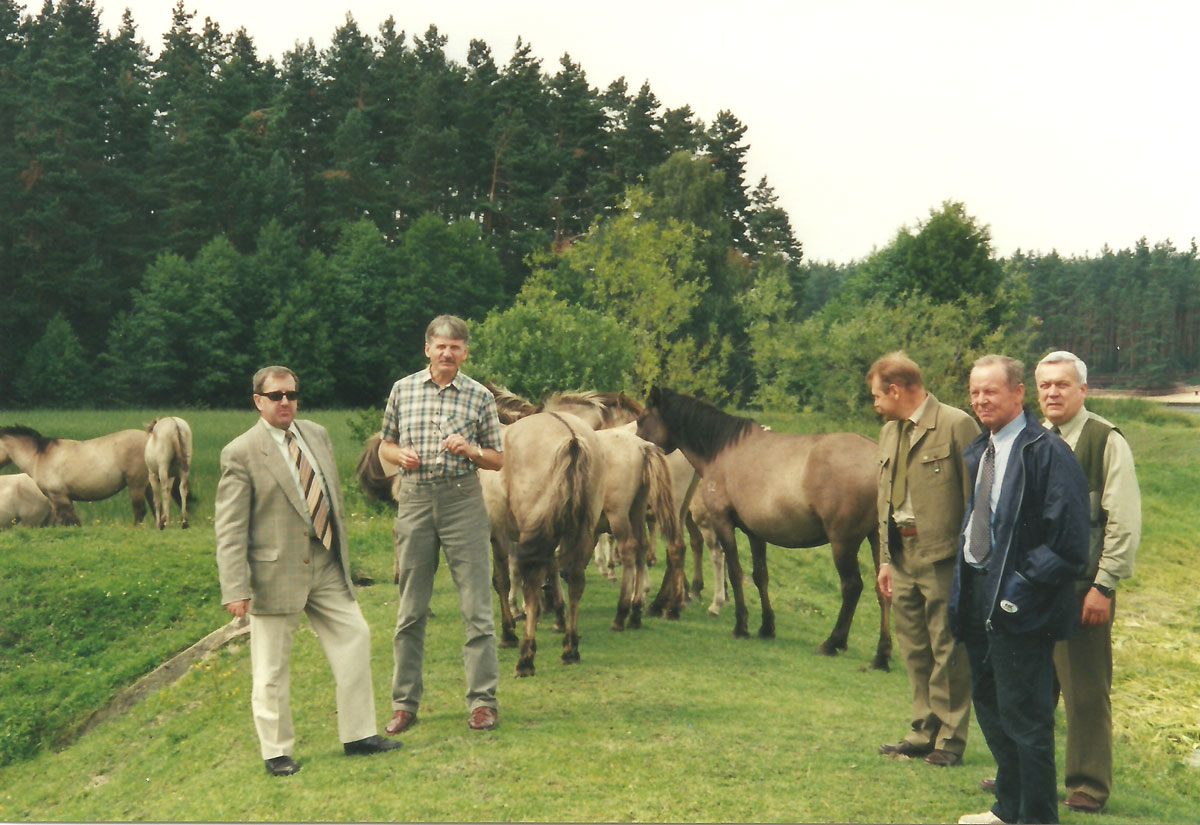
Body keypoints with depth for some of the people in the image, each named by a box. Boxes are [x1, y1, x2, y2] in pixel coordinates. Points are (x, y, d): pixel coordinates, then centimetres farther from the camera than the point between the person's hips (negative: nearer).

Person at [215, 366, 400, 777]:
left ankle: (358, 734, 17)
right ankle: (276, 752, 17)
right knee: (271, 668, 2)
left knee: (354, 637, 6)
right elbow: (229, 528, -13)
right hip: (276, 571, -6)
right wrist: (235, 588, -18)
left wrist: (343, 552, 17)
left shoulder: (317, 435, 9)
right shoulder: (240, 454, -11)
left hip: (326, 566, 6)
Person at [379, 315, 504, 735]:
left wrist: (470, 450, -13)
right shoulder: (403, 390, 7)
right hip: (414, 500, 2)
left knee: (477, 607, -1)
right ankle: (404, 703, 15)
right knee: (410, 610, 7)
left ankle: (482, 701, 7)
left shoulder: (480, 396, 3)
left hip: (463, 501, -1)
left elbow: (498, 459, 6)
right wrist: (400, 455, -7)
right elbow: (385, 445, 15)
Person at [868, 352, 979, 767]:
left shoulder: (956, 425, -9)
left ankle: (950, 738, 9)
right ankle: (924, 732, 23)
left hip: (943, 557, -8)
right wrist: (885, 558, 15)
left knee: (947, 651, -1)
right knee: (914, 651, 13)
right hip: (902, 556, 8)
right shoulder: (889, 432, 16)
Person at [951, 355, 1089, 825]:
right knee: (988, 704, 18)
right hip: (976, 599, 9)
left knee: (1024, 715, -2)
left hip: (1017, 605, -9)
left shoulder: (1047, 453, -13)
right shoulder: (975, 454, 13)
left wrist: (1024, 585, -19)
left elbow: (1066, 535, -17)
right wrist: (962, 584, 14)